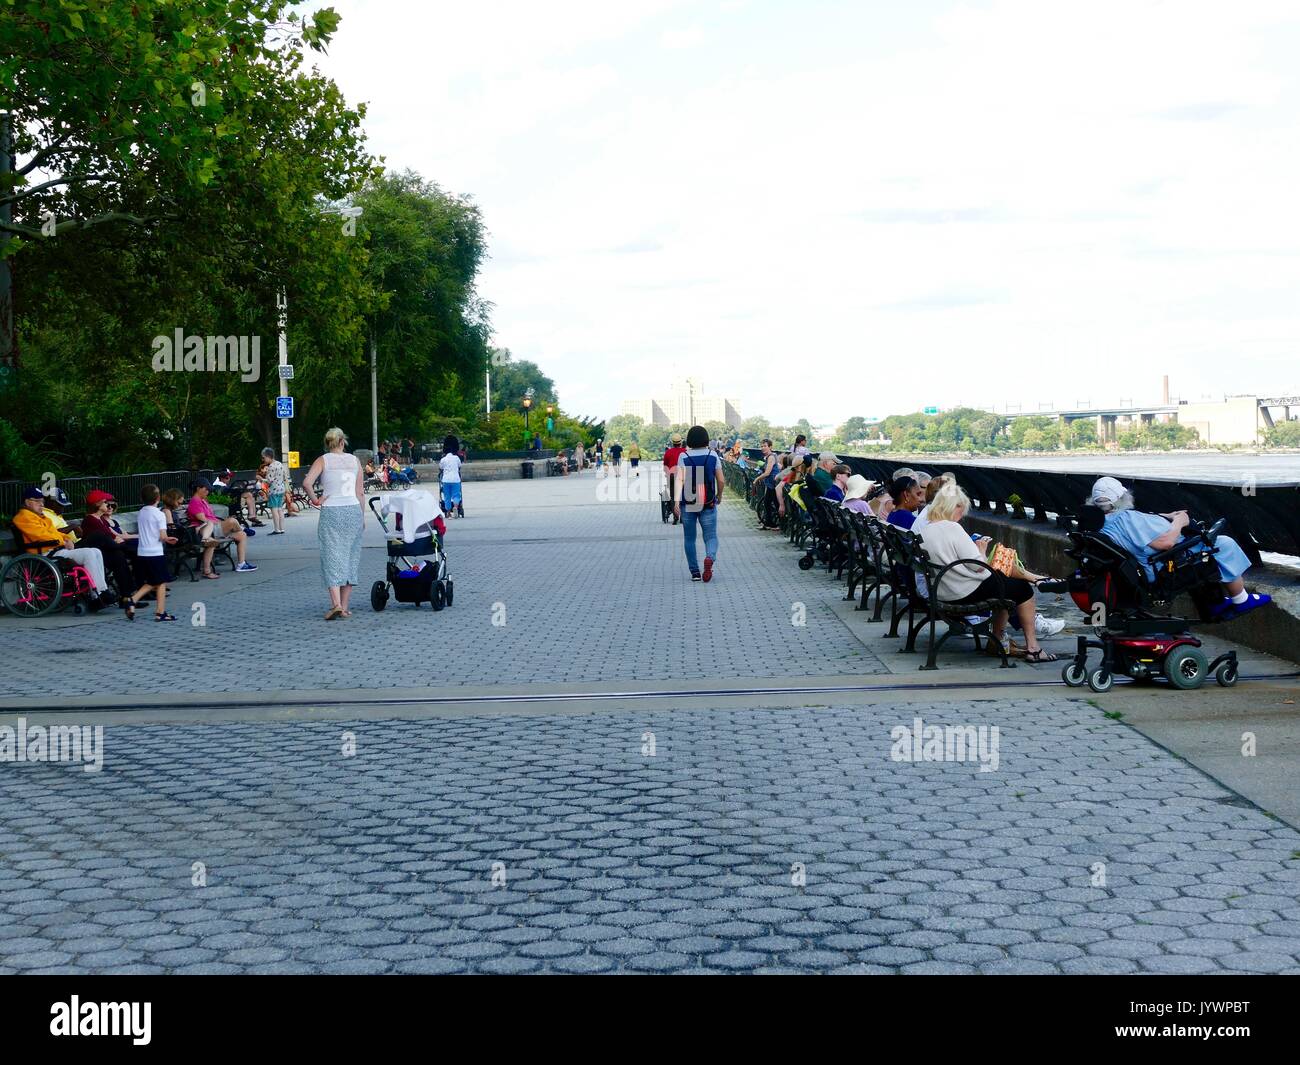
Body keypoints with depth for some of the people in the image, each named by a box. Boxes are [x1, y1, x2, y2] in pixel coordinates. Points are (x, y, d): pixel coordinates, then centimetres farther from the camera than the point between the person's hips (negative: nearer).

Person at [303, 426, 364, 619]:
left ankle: (336, 603, -18)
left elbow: (307, 482, -17)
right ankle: (345, 607, 10)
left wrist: (315, 500, -2)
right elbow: (360, 492, 8)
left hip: (331, 511, -3)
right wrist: (362, 517, 15)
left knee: (332, 556, -2)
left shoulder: (323, 460, 0)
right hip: (353, 510, 3)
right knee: (351, 557, 9)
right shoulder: (354, 460, 8)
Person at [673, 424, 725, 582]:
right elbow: (721, 481, 2)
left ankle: (695, 572, 10)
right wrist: (719, 495, 20)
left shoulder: (683, 457, -4)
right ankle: (710, 558, -27)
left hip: (687, 504, 0)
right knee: (711, 536, 4)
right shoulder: (713, 457, -1)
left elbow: (679, 479, -14)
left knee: (690, 538, 13)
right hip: (708, 504, 0)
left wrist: (676, 502, -18)